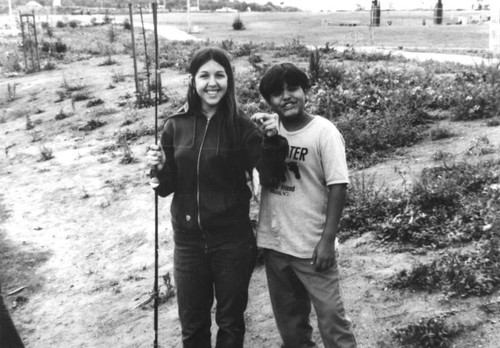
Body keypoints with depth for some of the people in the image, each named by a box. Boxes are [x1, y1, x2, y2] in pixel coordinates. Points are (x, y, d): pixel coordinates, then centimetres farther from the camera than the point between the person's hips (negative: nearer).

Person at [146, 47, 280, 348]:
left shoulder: (242, 127, -9)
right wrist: (160, 168, -15)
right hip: (188, 240, 2)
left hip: (233, 241, -2)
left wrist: (271, 140, -24)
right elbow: (167, 188, 5)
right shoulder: (176, 126, -2)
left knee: (231, 321, 16)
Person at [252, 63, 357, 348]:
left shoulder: (324, 132, -12)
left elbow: (337, 186, -13)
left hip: (311, 245, -5)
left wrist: (327, 240, -16)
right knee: (288, 317, 21)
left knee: (330, 315, 5)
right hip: (274, 242, 5)